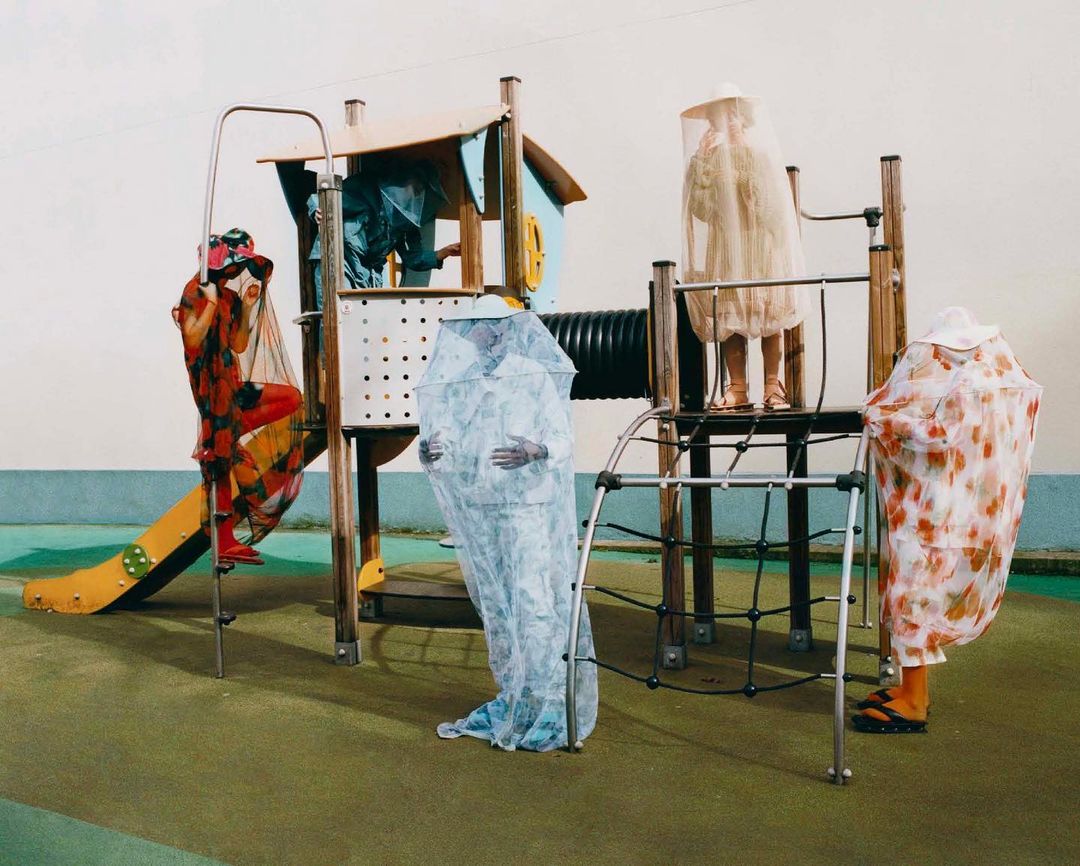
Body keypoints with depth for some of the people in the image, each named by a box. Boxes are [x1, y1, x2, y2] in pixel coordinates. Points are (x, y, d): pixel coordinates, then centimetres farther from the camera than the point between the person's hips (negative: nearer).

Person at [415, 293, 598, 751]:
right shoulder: (456, 385, 10)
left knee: (535, 603, -7)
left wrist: (537, 451, -26)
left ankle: (547, 706, 2)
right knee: (495, 607, 11)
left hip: (528, 507, -4)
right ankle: (510, 700, 24)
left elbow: (564, 439, -5)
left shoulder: (536, 377, -1)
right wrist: (430, 454, -14)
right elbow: (449, 446, 9)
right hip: (475, 510, 5)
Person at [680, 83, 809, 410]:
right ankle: (737, 389, -1)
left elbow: (777, 202, 3)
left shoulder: (762, 154, 7)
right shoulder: (709, 159, 9)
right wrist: (700, 160, -6)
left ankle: (773, 386, -1)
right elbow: (698, 206, -1)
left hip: (760, 242, -1)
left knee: (769, 314, -4)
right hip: (723, 244, 1)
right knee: (727, 316, -3)